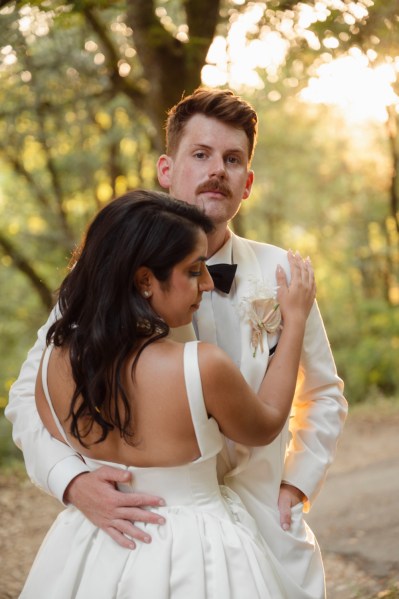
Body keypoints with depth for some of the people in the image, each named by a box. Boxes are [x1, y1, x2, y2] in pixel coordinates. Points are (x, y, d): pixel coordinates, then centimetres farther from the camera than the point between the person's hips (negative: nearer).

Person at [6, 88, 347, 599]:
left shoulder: (280, 273, 0)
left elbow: (323, 393, 14)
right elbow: (30, 395, -3)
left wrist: (297, 485, 3)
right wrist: (73, 481, -19)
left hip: (266, 537, 2)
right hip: (149, 533, -1)